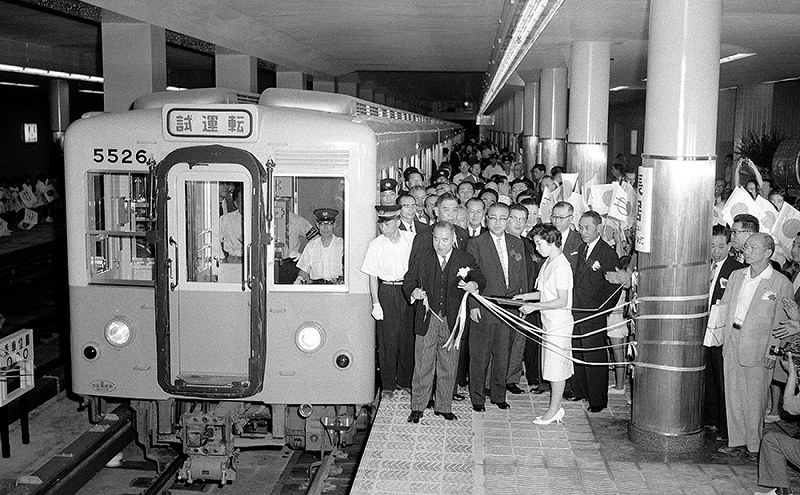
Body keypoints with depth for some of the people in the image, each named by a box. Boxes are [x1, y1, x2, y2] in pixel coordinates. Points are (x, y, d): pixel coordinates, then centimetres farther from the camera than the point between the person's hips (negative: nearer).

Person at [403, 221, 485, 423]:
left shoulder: (465, 260, 4)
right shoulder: (421, 260, 6)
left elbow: (480, 279, -3)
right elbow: (408, 283, 6)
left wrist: (474, 285, -26)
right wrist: (414, 292, -16)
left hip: (452, 321, 0)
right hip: (427, 321, 0)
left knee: (449, 367, 9)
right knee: (423, 366, 3)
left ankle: (443, 406, 22)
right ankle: (417, 407, 14)